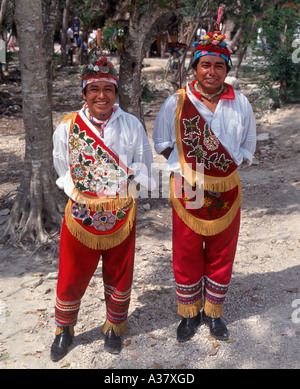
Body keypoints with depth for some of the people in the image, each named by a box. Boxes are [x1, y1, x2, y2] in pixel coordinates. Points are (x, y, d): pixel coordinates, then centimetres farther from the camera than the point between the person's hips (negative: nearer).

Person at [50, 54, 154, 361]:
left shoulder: (132, 125, -4)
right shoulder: (67, 126, -5)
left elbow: (142, 167, 3)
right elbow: (63, 168, 7)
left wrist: (117, 185, -8)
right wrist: (82, 190, -1)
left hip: (121, 215, 1)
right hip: (81, 213, 0)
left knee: (119, 275, 16)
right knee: (71, 277, 10)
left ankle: (115, 327, 41)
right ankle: (64, 330, 36)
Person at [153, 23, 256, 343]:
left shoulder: (240, 104, 1)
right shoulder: (176, 103, -4)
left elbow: (247, 146, 13)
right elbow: (162, 143, 8)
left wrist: (229, 165, 0)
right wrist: (186, 164, -2)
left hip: (226, 190, 2)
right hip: (187, 191, -1)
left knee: (221, 255, 13)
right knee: (186, 256, 9)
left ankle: (213, 313, 34)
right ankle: (189, 314, 31)